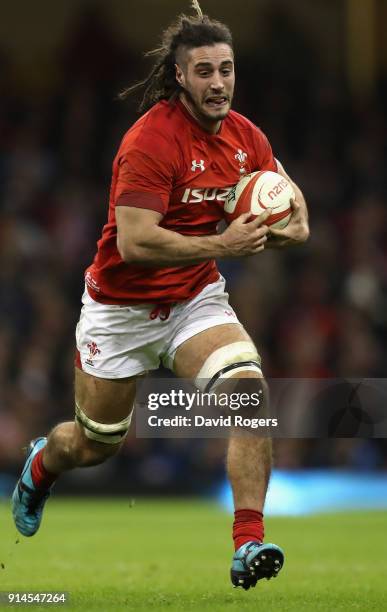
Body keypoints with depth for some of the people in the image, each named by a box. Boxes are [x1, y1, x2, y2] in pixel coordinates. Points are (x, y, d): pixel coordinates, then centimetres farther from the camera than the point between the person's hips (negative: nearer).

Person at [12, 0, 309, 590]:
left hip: (197, 299, 4)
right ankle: (42, 463, 50)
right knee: (95, 446, 12)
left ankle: (249, 543, -25)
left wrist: (296, 224, -10)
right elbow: (134, 243, -30)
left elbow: (287, 192, 14)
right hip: (122, 308, -4)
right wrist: (223, 244, -33)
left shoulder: (244, 136, -4)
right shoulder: (151, 140, -25)